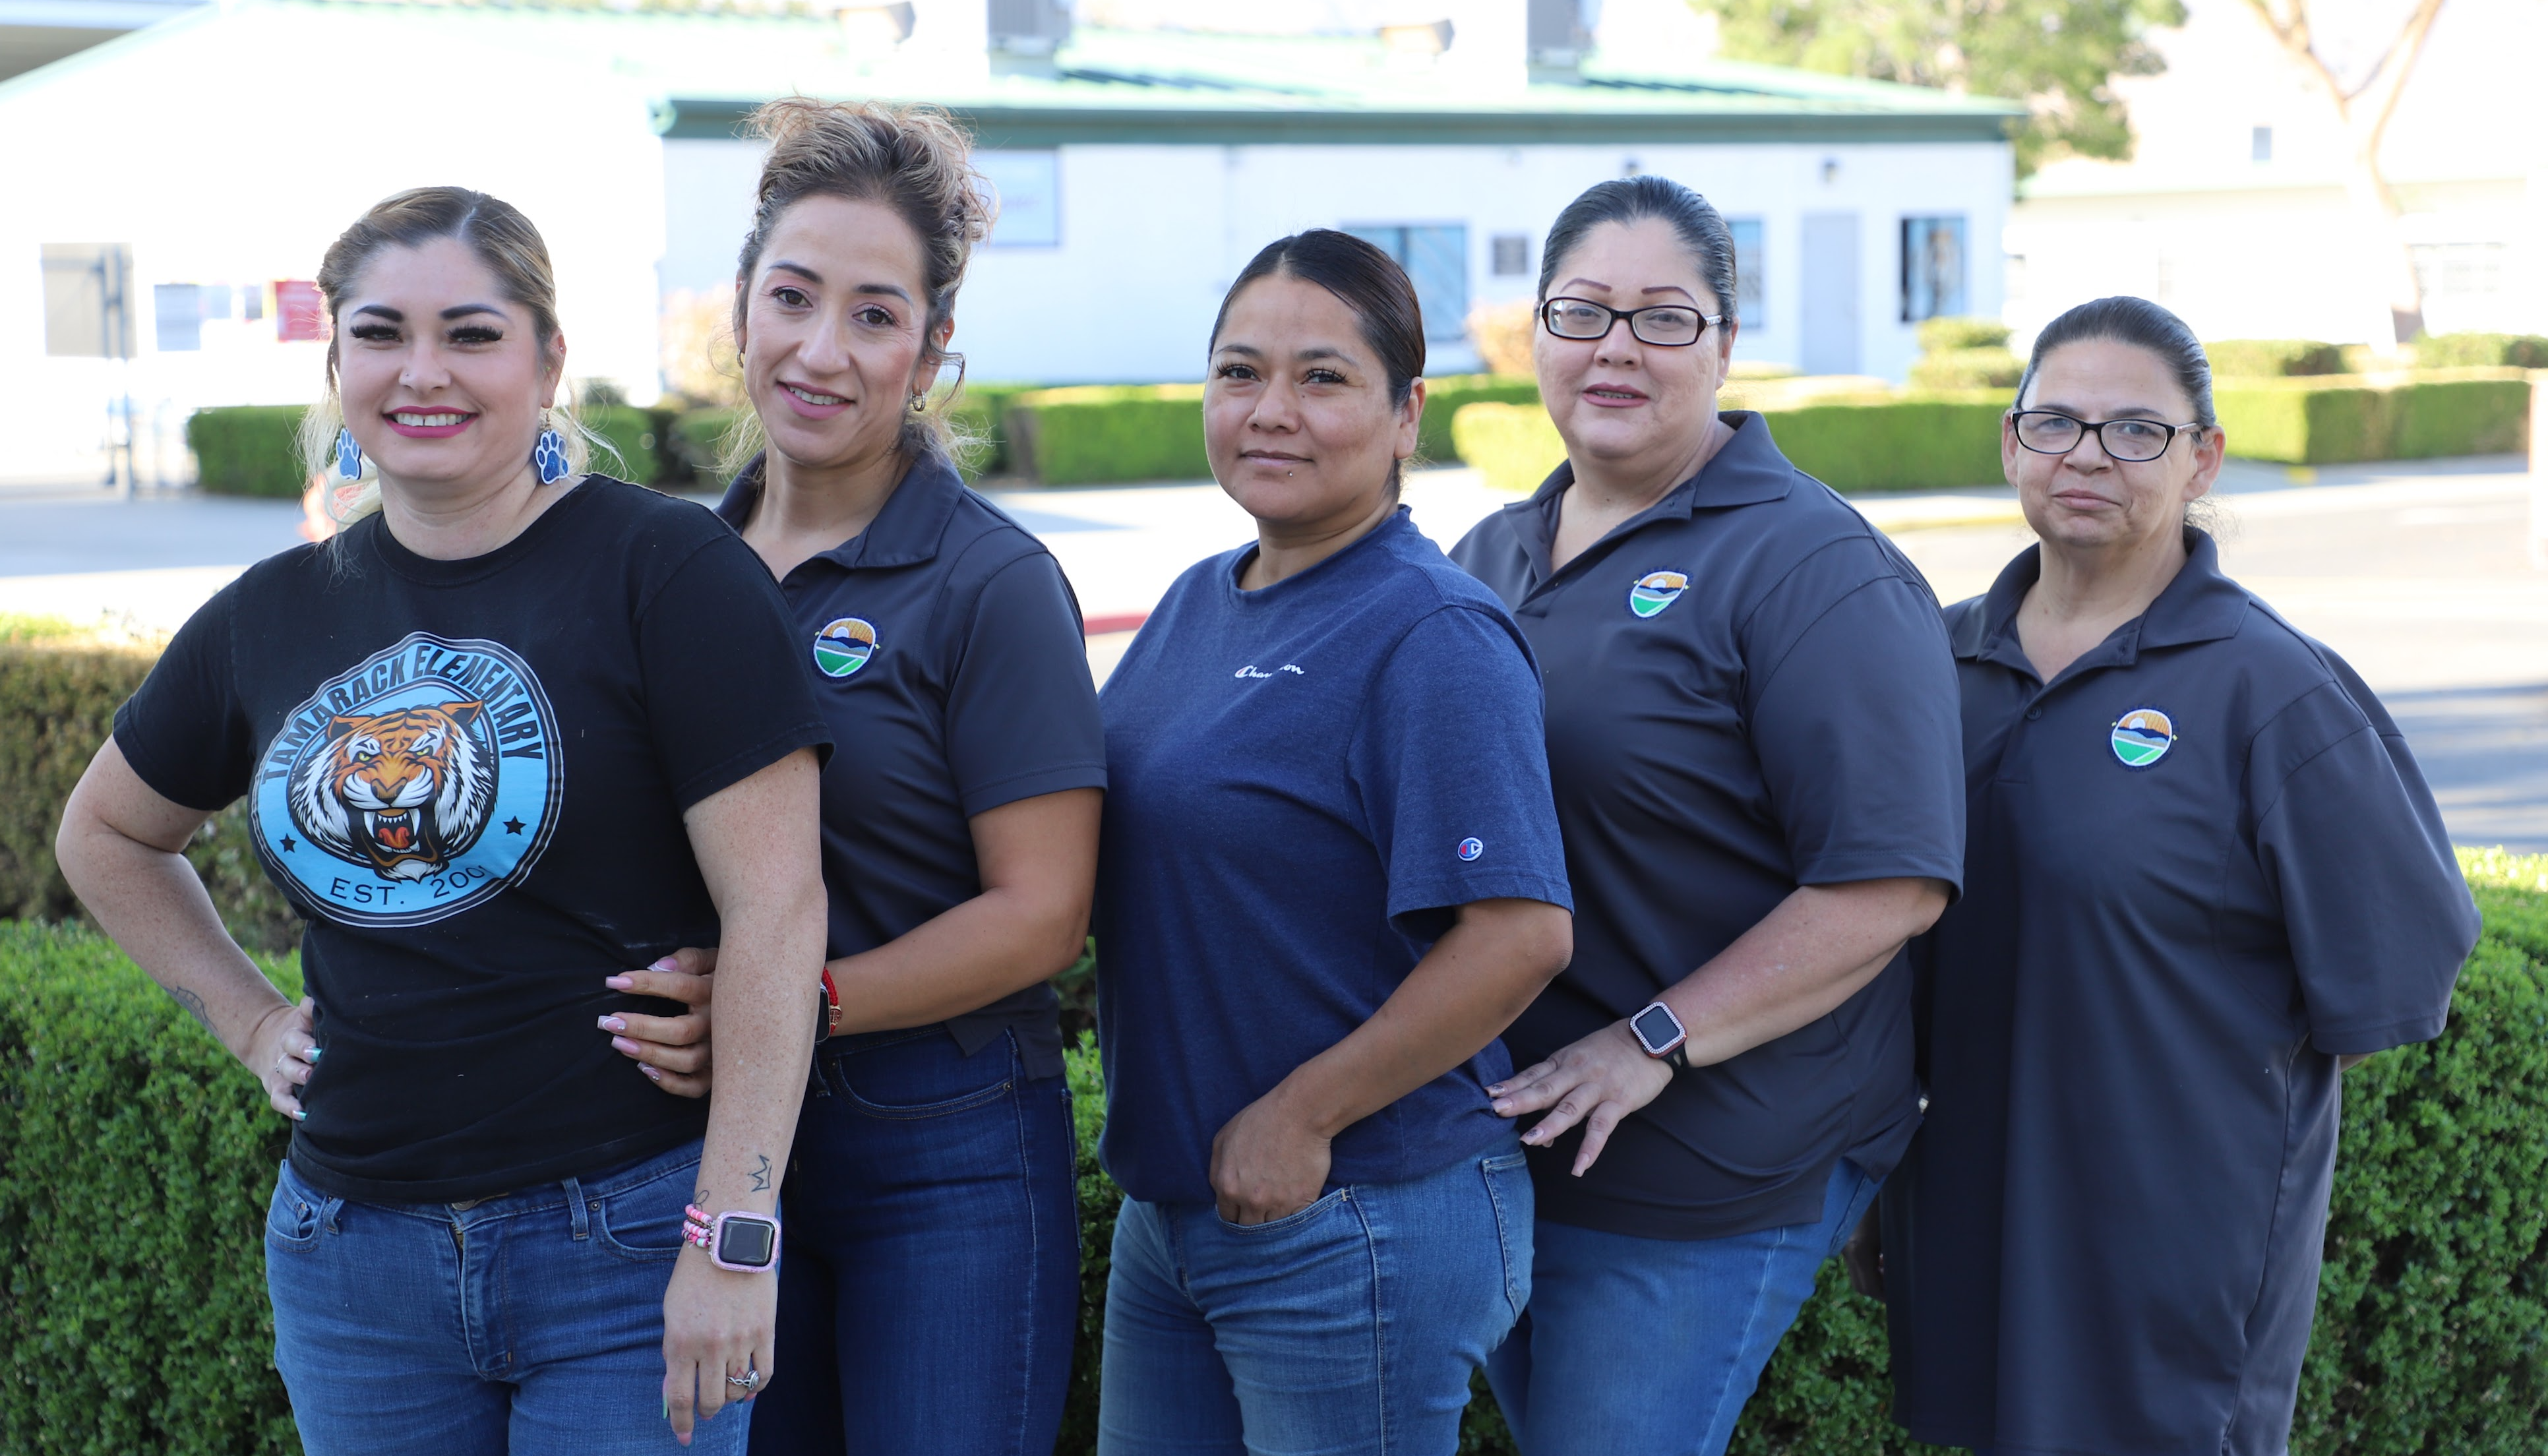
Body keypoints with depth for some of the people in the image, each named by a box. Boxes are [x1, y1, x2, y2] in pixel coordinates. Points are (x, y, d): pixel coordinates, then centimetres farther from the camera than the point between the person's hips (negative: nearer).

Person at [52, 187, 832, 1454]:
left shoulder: (664, 572, -9)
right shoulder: (274, 618, 7)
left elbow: (777, 908, -14)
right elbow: (104, 834, 26)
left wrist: (733, 1239, -17)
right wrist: (248, 1020, 13)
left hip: (627, 1247, -5)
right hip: (350, 1250, 5)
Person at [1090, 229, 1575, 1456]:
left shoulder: (1433, 639, -16)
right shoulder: (1198, 603, 9)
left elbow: (1520, 935, -23)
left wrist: (1299, 1119, -17)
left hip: (1359, 1230, -8)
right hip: (1169, 1207, 8)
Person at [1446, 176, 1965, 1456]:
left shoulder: (1813, 570, -11)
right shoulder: (1490, 556, 12)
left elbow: (1889, 884, -18)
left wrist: (1656, 1042, -21)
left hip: (1700, 1181, -7)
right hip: (1493, 1135, 7)